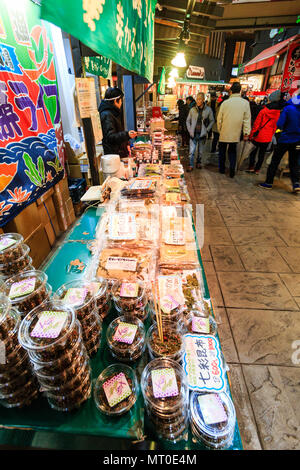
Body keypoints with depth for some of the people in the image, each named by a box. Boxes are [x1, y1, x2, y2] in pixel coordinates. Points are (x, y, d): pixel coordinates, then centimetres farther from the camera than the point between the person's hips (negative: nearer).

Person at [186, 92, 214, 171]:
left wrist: (207, 130, -3)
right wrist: (189, 130, 1)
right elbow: (188, 120, 11)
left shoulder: (208, 110, -1)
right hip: (193, 134, 0)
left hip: (202, 134, 0)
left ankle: (198, 163, 29)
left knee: (200, 151, 11)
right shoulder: (192, 110, 1)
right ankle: (191, 166, -1)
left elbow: (212, 121, 7)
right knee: (192, 151, -6)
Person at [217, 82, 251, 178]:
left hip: (224, 133, -1)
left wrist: (219, 129, 13)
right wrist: (246, 133, 2)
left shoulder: (225, 103, -8)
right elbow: (247, 119, -3)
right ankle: (232, 170, 2)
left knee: (222, 151, 15)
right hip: (236, 133, 1)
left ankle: (222, 168, 22)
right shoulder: (245, 103, -5)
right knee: (232, 151, 14)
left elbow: (219, 118, -1)